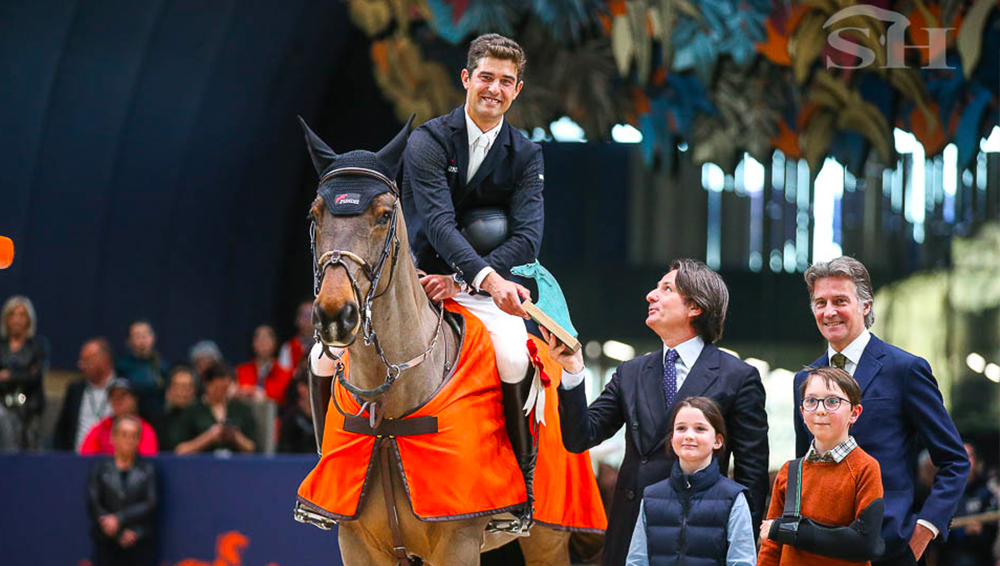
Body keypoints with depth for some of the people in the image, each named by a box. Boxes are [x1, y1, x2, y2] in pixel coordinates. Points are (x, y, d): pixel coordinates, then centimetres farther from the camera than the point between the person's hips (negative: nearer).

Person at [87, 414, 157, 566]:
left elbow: (150, 505, -2)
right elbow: (93, 505, -2)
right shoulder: (100, 468, 5)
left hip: (139, 547, 0)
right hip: (106, 545, 0)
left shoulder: (147, 469, 6)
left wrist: (119, 518, -13)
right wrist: (120, 535, -10)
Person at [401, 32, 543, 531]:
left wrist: (461, 280, -20)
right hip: (418, 277, 0)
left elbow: (528, 239, -6)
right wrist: (486, 276, -36)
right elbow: (439, 222, -19)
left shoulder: (525, 155, 3)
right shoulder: (429, 140, -5)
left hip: (484, 284, 1)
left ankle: (520, 479, -9)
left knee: (515, 358, -31)